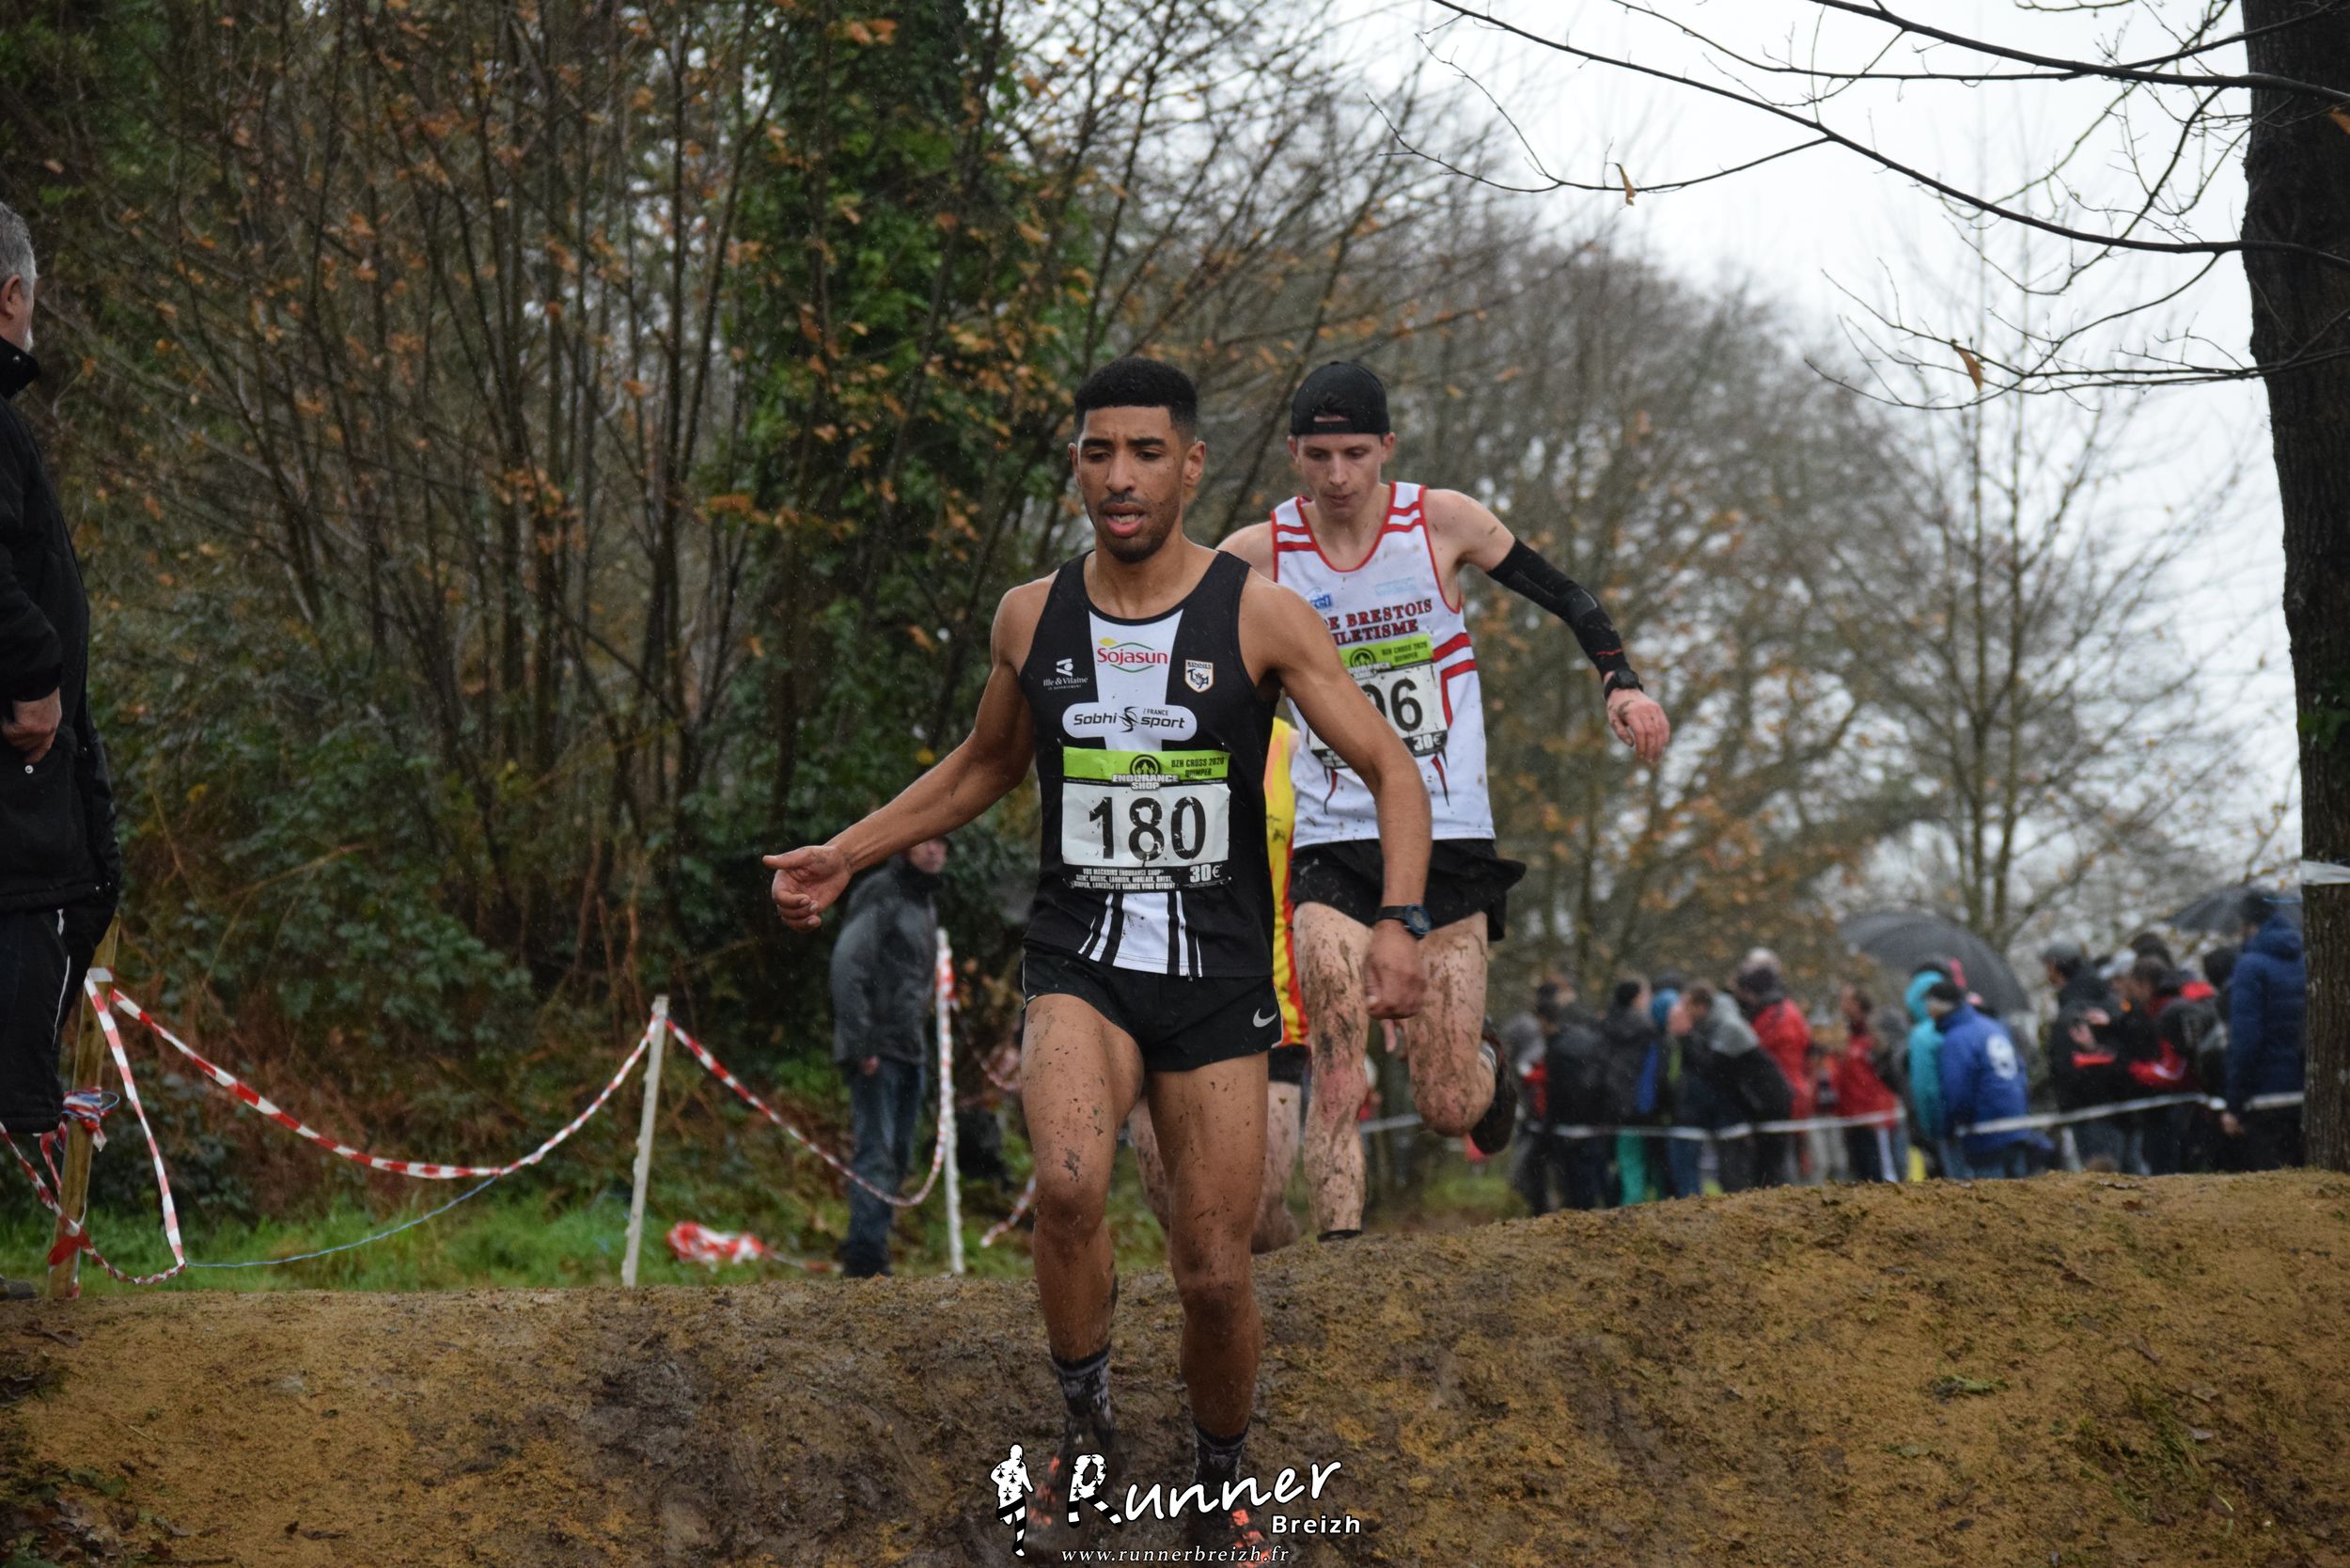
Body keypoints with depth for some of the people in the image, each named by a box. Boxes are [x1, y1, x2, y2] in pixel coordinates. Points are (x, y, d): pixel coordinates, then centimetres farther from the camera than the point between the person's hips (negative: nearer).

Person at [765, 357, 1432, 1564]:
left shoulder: (1259, 616, -6)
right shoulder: (1032, 618, 4)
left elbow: (1390, 770, -6)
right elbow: (986, 766, 22)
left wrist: (1399, 921, -22)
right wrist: (844, 855, 15)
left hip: (1218, 978, -1)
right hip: (1081, 964, 1)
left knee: (1214, 1277, -1)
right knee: (1068, 1181, -29)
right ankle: (1086, 1432, -5)